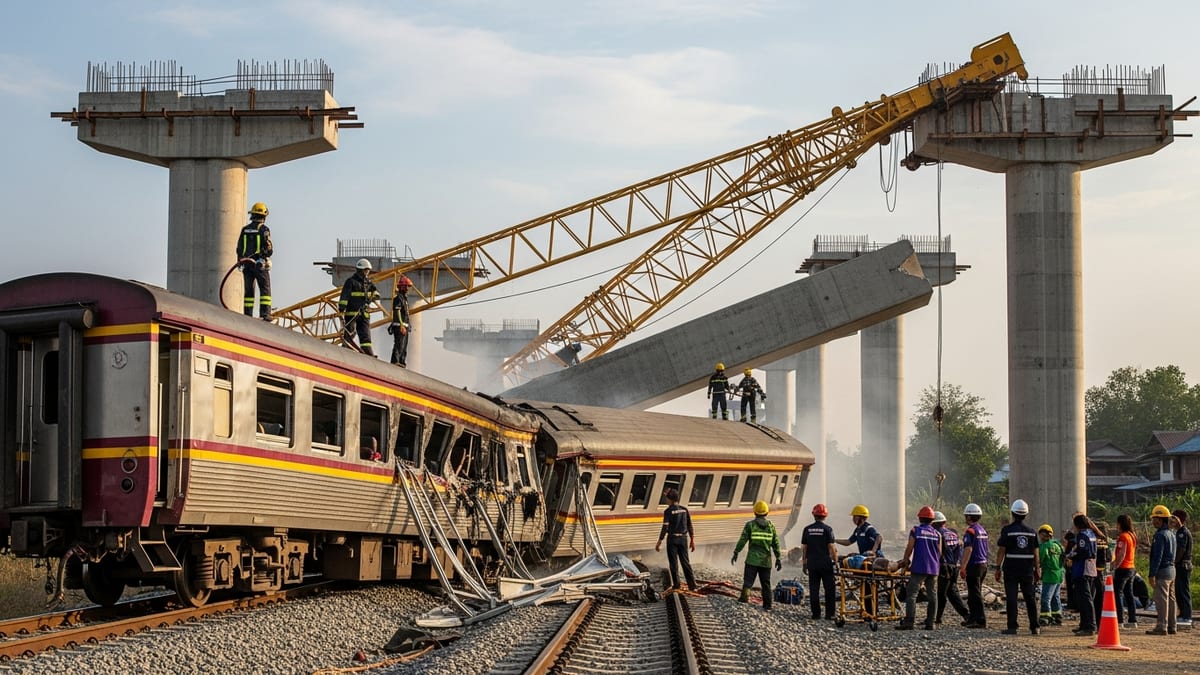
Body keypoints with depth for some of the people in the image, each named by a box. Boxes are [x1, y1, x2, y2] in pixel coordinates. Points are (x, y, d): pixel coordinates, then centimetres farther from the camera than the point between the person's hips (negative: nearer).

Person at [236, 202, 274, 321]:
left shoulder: (244, 230, 9)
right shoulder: (264, 229, -6)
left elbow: (239, 248, 10)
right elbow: (269, 247, -10)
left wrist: (240, 261, 17)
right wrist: (267, 253, 11)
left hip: (246, 264, 4)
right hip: (260, 264, -4)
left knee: (248, 290, 7)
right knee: (265, 289, -1)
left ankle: (247, 314, 3)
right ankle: (265, 314, -10)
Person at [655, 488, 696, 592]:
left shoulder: (668, 511, -11)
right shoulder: (684, 509, 4)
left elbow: (665, 528, -14)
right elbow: (690, 526, 7)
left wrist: (659, 542, -10)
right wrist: (692, 540, 14)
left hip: (673, 538, -4)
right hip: (683, 538, 4)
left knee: (673, 563, 6)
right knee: (686, 562, 9)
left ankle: (677, 584, 7)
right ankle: (692, 585, 6)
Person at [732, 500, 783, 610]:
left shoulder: (750, 525, -3)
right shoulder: (771, 526, 5)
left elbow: (742, 540, -6)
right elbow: (775, 543, 5)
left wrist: (736, 553, 2)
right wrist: (778, 558, 11)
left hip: (752, 559, -3)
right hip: (766, 560, 3)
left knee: (748, 579, -5)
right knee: (766, 582, 12)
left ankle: (745, 595, -28)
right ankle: (767, 604, 14)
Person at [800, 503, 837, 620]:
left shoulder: (807, 529, 4)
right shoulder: (827, 529, -6)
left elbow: (803, 547, 6)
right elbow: (831, 547, -9)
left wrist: (804, 562, 14)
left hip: (812, 563, 3)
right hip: (825, 563, -3)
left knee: (813, 589, 6)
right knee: (829, 589, 4)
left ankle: (816, 613, 5)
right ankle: (829, 614, 2)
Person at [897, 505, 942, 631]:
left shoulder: (915, 530, -2)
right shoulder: (937, 534, 9)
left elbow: (909, 548, -5)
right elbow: (940, 552, 12)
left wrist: (906, 561, 10)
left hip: (919, 568, -4)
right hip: (934, 568, 4)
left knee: (912, 594, -6)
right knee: (932, 595, 8)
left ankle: (908, 622, -15)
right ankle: (930, 623, 7)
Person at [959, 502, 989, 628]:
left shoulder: (970, 531, -14)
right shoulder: (983, 530, 14)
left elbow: (968, 550, -21)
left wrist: (963, 568, -20)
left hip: (974, 565, -9)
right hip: (984, 564, 9)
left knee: (975, 594, -6)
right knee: (974, 593, 17)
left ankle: (981, 620, -8)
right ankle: (972, 619, 22)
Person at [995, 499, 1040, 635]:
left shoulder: (1007, 530, -7)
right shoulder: (1031, 531, 5)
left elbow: (1001, 550, -8)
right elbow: (1035, 552, 7)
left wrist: (998, 568, -3)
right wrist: (1037, 569, 14)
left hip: (1011, 569, -4)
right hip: (1027, 570, 4)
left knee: (1011, 598, -2)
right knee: (1030, 598, 10)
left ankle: (1012, 627, -4)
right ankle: (1034, 627, 11)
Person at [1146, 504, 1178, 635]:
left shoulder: (1160, 535, -15)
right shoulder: (1171, 534, 16)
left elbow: (1157, 556, -19)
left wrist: (1152, 574, -19)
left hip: (1162, 570, -10)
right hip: (1172, 569, 10)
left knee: (1161, 600, -8)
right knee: (1170, 598, 12)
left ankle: (1161, 627, -9)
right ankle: (1171, 626, 16)